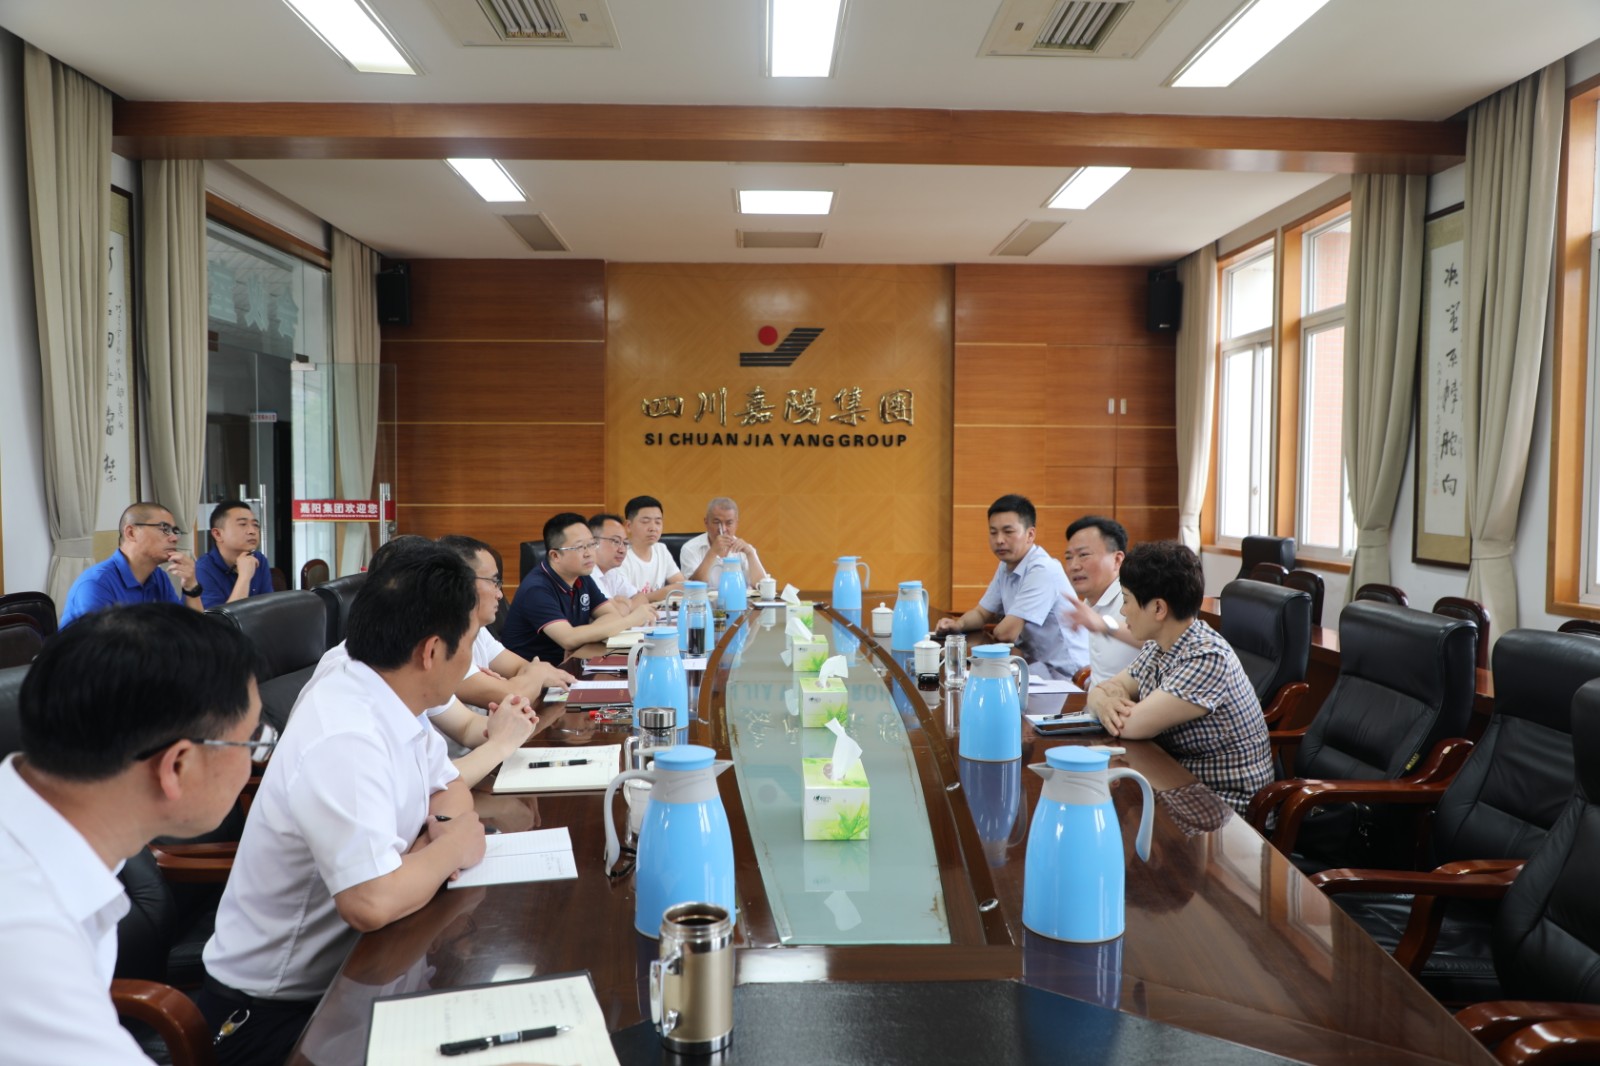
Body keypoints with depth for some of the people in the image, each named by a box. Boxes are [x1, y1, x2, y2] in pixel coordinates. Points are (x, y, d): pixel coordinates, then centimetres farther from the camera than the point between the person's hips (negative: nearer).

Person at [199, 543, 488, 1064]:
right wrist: (452, 848, -19)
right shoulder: (344, 741, -29)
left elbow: (450, 786, 11)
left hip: (341, 969, 8)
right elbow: (372, 902, -37)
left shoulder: (389, 704, -3)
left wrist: (442, 826, -11)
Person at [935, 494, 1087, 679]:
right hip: (1038, 665, 8)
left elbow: (1006, 633, -25)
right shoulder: (1006, 566, 7)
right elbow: (982, 613, 18)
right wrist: (959, 624, -3)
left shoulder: (1043, 571, -22)